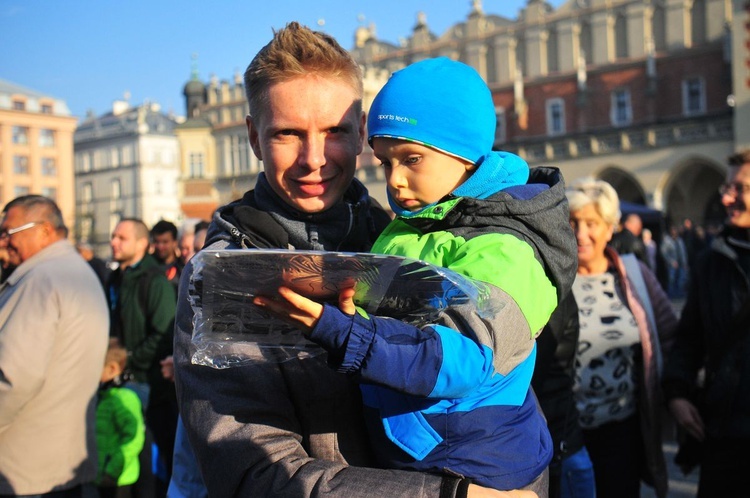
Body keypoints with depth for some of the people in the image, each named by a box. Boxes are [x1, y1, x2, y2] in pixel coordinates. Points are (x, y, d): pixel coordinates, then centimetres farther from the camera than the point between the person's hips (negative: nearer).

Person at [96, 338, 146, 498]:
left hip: (118, 480, -9)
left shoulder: (124, 399, -19)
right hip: (103, 476, 9)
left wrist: (113, 471, -22)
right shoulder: (102, 397, 7)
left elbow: (134, 439, -24)